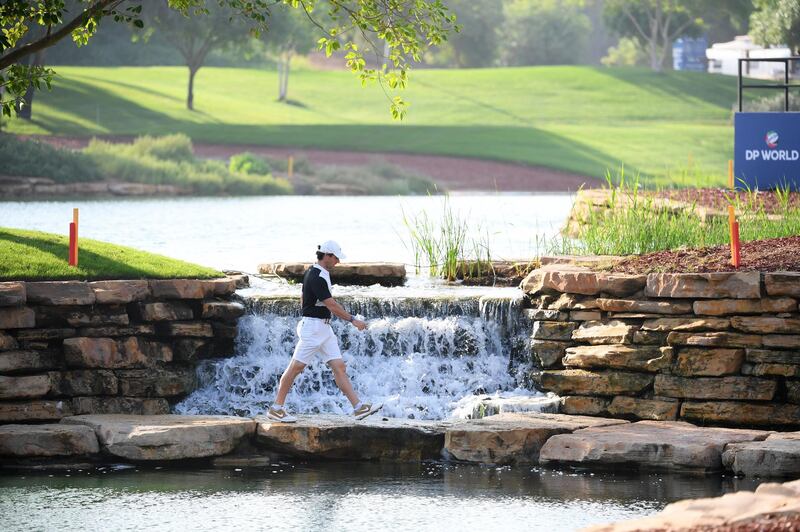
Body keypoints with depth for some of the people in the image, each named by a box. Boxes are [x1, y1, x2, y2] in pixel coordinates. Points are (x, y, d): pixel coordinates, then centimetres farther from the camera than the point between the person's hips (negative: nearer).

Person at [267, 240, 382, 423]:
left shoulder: (317, 273, 12)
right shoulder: (316, 277, -19)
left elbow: (303, 299, 22)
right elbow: (331, 305, -21)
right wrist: (353, 320, -16)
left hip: (324, 328, 10)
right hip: (313, 327, -10)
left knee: (339, 367, 3)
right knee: (296, 367, -2)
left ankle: (358, 407, -2)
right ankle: (276, 409, 7)